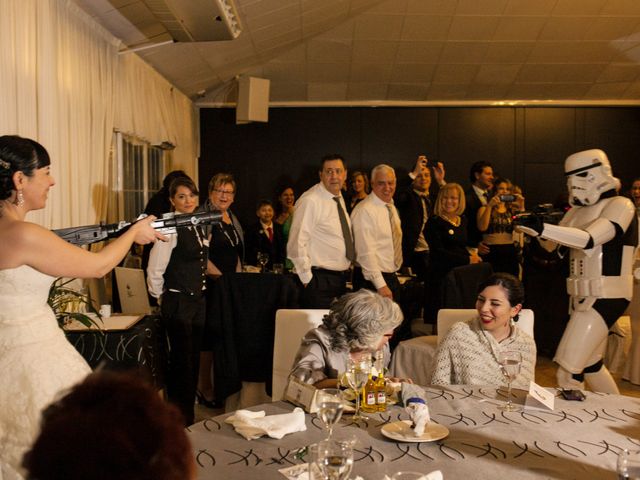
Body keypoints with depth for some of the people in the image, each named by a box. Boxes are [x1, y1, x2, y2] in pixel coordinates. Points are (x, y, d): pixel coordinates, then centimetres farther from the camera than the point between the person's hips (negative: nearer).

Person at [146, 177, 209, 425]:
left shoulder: (199, 227, 10)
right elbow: (154, 270, -16)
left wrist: (200, 288, 17)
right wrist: (161, 298, -4)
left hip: (198, 300, 8)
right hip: (177, 302, -8)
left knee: (194, 358, 14)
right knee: (181, 359, -1)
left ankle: (189, 413, 28)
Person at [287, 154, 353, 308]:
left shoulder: (340, 199, 11)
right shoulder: (310, 201, -17)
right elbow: (296, 245, -20)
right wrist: (307, 278, -16)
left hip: (341, 279, 8)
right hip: (320, 280, -8)